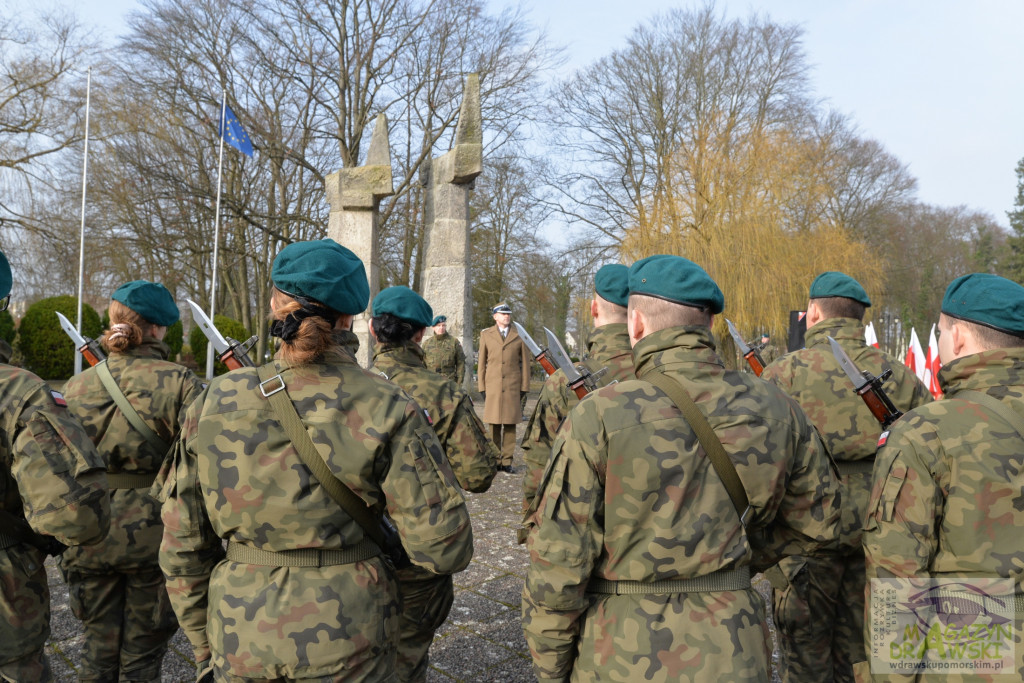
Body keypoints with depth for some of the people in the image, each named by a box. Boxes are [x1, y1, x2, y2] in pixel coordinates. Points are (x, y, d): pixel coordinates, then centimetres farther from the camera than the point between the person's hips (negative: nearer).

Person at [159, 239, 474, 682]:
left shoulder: (214, 402, -6)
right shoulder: (383, 408, -15)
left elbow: (182, 547, 2)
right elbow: (444, 549, -15)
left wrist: (203, 644, 16)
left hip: (238, 641, 3)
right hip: (346, 642, -2)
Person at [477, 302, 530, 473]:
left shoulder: (519, 336, 8)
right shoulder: (486, 335, 9)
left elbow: (525, 363, 8)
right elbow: (482, 362, 10)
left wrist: (524, 388, 2)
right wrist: (482, 387, 5)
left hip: (513, 387, 0)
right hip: (493, 386, 0)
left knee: (510, 425, 1)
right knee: (494, 425, 1)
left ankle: (507, 461, 7)